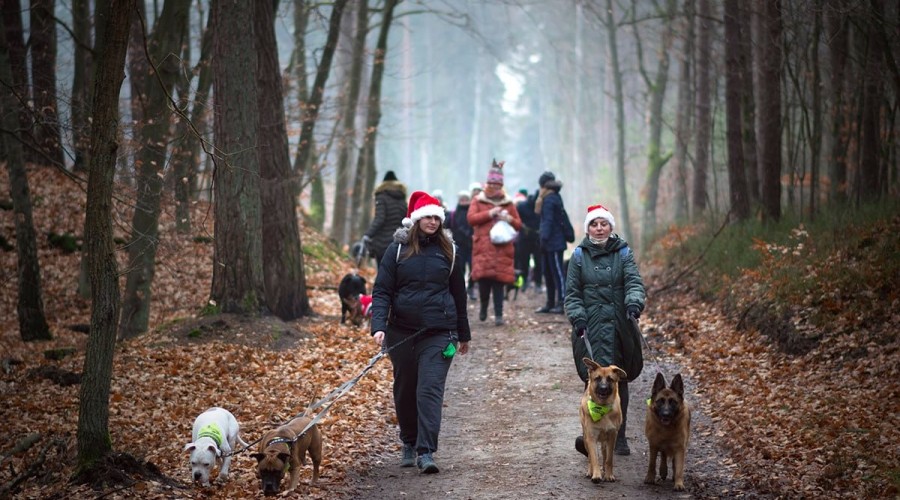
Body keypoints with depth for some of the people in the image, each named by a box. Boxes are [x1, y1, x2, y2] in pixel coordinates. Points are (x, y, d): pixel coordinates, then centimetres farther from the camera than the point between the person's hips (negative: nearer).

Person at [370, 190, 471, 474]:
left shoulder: (448, 250, 6)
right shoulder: (398, 249, 2)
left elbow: (458, 293, 13)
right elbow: (382, 291, -2)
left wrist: (463, 334, 17)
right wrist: (379, 326, -17)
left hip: (438, 333, -1)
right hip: (402, 332, 1)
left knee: (430, 390, -13)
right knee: (404, 391, 11)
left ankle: (426, 452, -17)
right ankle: (409, 445, 28)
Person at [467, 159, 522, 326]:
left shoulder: (508, 202, 15)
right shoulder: (478, 200, 10)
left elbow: (519, 225, 17)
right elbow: (471, 218, -3)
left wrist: (510, 219, -5)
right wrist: (490, 214, -11)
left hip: (502, 249, 1)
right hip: (483, 247, -1)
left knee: (499, 281, -5)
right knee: (483, 278, -10)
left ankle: (499, 315, -2)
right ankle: (484, 307, 16)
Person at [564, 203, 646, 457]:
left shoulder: (623, 253, 7)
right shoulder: (579, 256, 7)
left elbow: (634, 282, -4)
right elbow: (572, 293, 6)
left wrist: (634, 302, -25)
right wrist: (577, 317, -9)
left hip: (618, 325, 1)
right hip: (589, 327, -1)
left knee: (618, 380, 6)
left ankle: (618, 438, 14)